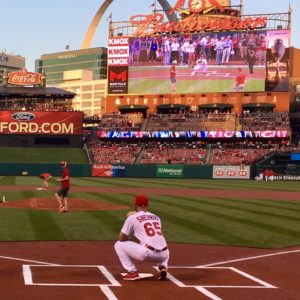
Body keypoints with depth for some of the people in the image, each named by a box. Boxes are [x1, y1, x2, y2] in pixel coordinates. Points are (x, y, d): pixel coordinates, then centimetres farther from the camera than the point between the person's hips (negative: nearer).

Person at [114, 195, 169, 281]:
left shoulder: (132, 217, 6)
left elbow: (121, 238, 7)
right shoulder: (156, 217, 21)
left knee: (118, 245, 12)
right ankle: (163, 268, 12)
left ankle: (132, 272, 5)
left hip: (147, 252, -5)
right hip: (163, 255, 5)